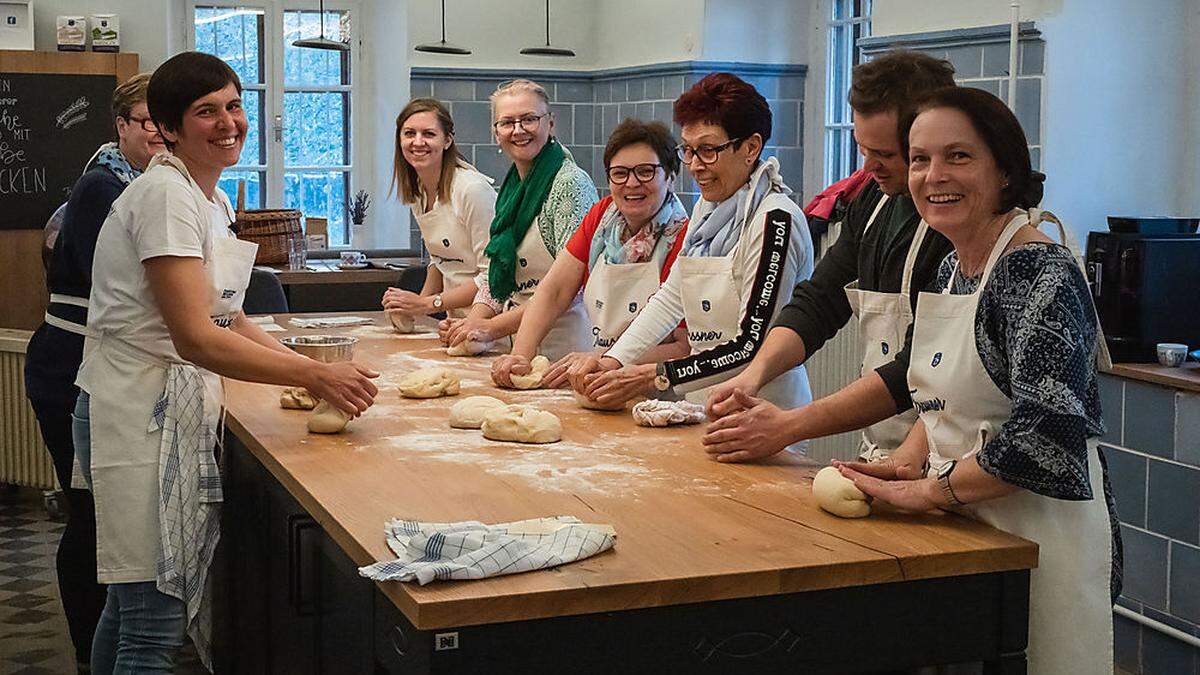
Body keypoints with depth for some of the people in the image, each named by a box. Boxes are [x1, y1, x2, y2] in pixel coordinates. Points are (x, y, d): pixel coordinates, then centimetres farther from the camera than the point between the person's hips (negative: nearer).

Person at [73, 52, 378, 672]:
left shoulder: (212, 200, 14)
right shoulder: (166, 194, -16)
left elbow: (223, 317, 19)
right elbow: (195, 337, -23)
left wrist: (311, 367, 7)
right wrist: (314, 376, -21)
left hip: (176, 411, 10)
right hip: (140, 416, -10)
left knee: (131, 603, 19)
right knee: (153, 625, -7)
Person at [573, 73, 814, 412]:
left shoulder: (775, 221, -13)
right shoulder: (707, 207, 13)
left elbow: (753, 346, -16)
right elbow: (671, 297, 15)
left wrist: (653, 378, -18)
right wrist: (614, 360, 2)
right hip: (706, 408, 7)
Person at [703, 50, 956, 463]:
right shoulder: (875, 200, 10)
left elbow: (921, 371, -21)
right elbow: (818, 302, 13)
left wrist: (787, 428, -21)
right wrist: (754, 373, -5)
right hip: (877, 454, 7)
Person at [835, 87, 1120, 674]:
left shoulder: (1041, 272, -19)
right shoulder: (953, 268, 8)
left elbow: (1048, 433, -27)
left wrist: (926, 491, -19)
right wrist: (907, 461, 0)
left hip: (1039, 533, -8)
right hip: (962, 531, 8)